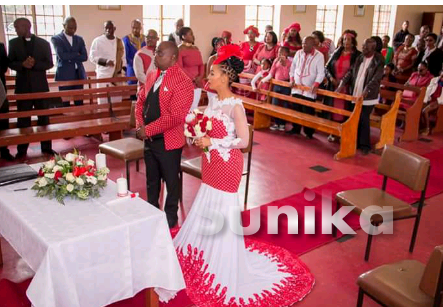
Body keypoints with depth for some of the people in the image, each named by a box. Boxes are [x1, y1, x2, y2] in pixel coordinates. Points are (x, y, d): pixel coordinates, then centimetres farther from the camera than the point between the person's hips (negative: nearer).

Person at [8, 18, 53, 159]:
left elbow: (49, 63, -1)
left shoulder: (43, 43, 3)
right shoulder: (13, 43, 7)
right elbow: (10, 63, 4)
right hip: (22, 86, 1)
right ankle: (22, 150, 12)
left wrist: (34, 64, -18)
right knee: (23, 119, 5)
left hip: (40, 85, -1)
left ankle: (46, 147, 13)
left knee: (44, 117, 4)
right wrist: (22, 64, -16)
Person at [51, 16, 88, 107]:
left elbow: (84, 57, 2)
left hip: (79, 75, 4)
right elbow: (62, 56, -15)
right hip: (64, 75, -4)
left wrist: (70, 58, -8)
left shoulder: (79, 39, 13)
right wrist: (76, 54, -4)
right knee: (65, 103, -1)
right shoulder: (56, 38, 0)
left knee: (79, 102, 4)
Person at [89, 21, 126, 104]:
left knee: (117, 100, 5)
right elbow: (92, 57, -6)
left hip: (117, 75, 4)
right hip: (104, 75, -4)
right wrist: (105, 61, -22)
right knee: (103, 100, -7)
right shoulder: (97, 41, -3)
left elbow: (123, 58, 14)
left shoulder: (119, 41, 11)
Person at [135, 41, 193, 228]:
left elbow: (175, 116, -25)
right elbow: (141, 101, 12)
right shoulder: (152, 76, 7)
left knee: (170, 181, 12)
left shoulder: (182, 82, -19)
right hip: (149, 139, 7)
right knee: (151, 180, 21)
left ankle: (170, 217, 32)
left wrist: (148, 130, -21)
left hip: (168, 141, -7)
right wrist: (140, 125, -4)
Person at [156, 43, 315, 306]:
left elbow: (243, 141, -18)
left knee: (223, 212, 4)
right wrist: (199, 137, -4)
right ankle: (208, 255, 38)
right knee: (207, 210, 18)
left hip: (227, 165, -8)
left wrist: (213, 143, -21)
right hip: (211, 164, 8)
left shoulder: (236, 106, -19)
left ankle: (224, 266, 22)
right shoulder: (214, 100, 5)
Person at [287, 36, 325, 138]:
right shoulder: (298, 53, 7)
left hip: (309, 90, -5)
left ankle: (309, 132, 8)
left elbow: (321, 73, -10)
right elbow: (293, 67, 16)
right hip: (296, 87, 5)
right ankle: (295, 129, 24)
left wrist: (316, 85, -21)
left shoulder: (319, 56, -7)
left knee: (308, 112, -3)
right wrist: (292, 79, 5)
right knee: (295, 109, 10)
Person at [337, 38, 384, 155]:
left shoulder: (378, 61, -10)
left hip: (368, 97, -5)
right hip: (355, 95, 6)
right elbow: (351, 72, 9)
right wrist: (342, 84, -5)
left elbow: (376, 79, -19)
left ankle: (365, 145, 9)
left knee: (363, 121, -2)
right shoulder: (359, 58, 8)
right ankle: (355, 142, 23)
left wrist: (366, 91, -31)